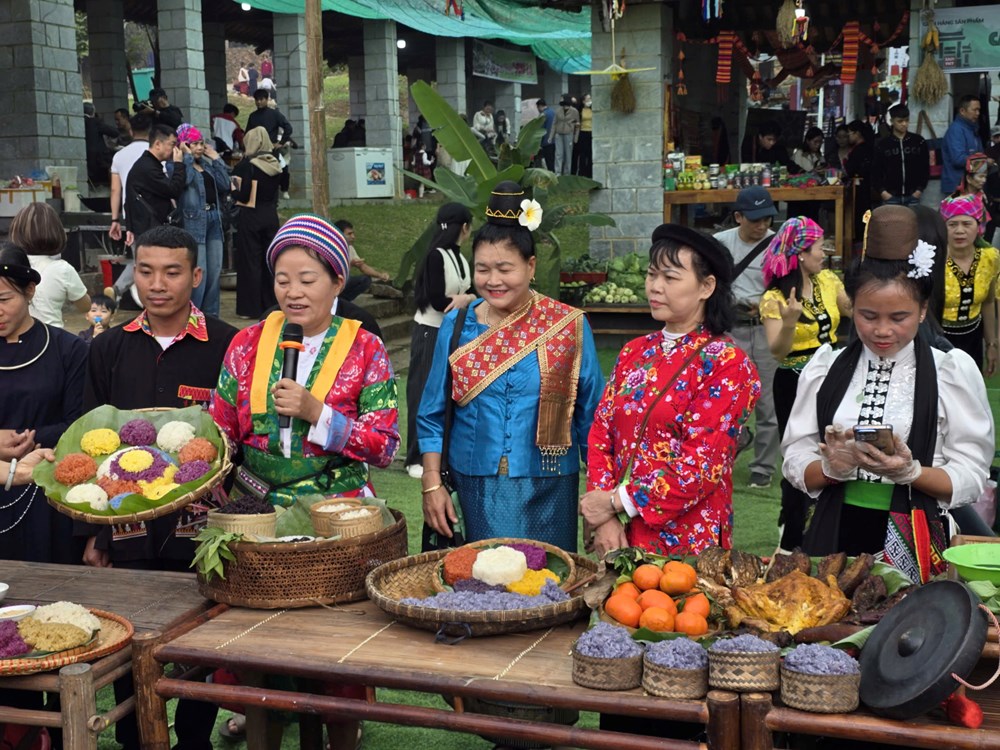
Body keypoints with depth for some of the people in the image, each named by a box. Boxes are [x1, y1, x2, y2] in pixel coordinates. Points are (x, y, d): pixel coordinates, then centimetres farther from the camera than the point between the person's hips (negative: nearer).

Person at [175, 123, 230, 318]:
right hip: (193, 220, -7)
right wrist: (188, 156, -12)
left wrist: (216, 158, 8)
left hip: (213, 220, 7)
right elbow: (185, 180, -25)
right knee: (199, 272, -10)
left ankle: (211, 315, 18)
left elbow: (225, 185, 8)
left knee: (215, 271, 9)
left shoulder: (207, 164, 17)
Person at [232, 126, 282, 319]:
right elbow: (275, 195, 11)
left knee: (250, 261, 1)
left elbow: (243, 196, -16)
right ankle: (271, 304, 15)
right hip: (271, 215, 5)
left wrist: (233, 188, 2)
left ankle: (251, 308, 4)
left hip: (251, 217, -5)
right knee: (269, 260, 11)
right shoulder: (275, 165, 4)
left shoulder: (247, 165, -13)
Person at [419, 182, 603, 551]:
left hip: (547, 493, -1)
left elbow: (593, 418, 1)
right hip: (474, 492, 1)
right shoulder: (455, 326, 2)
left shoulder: (569, 327, -3)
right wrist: (432, 485, 1)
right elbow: (432, 415, 8)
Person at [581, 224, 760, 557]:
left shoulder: (727, 364, -9)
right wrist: (605, 518, -10)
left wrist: (618, 501, -14)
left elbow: (703, 464, -16)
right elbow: (601, 433, 3)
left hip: (687, 537, -5)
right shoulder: (634, 352, 7)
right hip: (620, 534, 5)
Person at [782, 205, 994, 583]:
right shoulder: (826, 365, 5)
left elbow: (971, 477, -3)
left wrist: (910, 472, -20)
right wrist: (832, 467, -16)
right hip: (834, 538, 2)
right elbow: (795, 461, 4)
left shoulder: (953, 370, 0)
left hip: (917, 547, -1)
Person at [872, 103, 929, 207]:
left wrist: (920, 189, -2)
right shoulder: (882, 144, 3)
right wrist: (882, 191, -6)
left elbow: (925, 168, 8)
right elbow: (876, 171, 4)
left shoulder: (919, 141, 6)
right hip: (890, 196, -1)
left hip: (912, 196, 1)